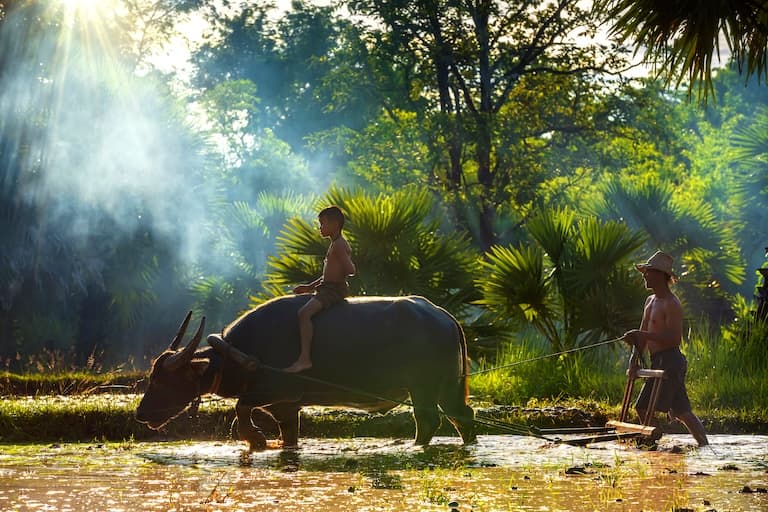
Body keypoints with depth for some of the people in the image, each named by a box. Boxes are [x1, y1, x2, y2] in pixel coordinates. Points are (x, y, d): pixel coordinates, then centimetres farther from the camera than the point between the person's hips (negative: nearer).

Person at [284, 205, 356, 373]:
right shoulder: (336, 244, 19)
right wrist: (310, 287, 18)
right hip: (327, 288, 11)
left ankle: (305, 359, -33)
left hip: (333, 290, -11)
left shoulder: (338, 245, -13)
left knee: (304, 313, -28)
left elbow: (350, 270, -24)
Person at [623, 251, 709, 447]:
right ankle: (705, 446, 14)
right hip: (659, 363, 10)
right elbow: (643, 336, 20)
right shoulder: (650, 301, 18)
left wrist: (645, 335, -22)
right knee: (682, 412, 11)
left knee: (643, 408, -12)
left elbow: (675, 339, -20)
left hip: (669, 361, -10)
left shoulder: (671, 304, -12)